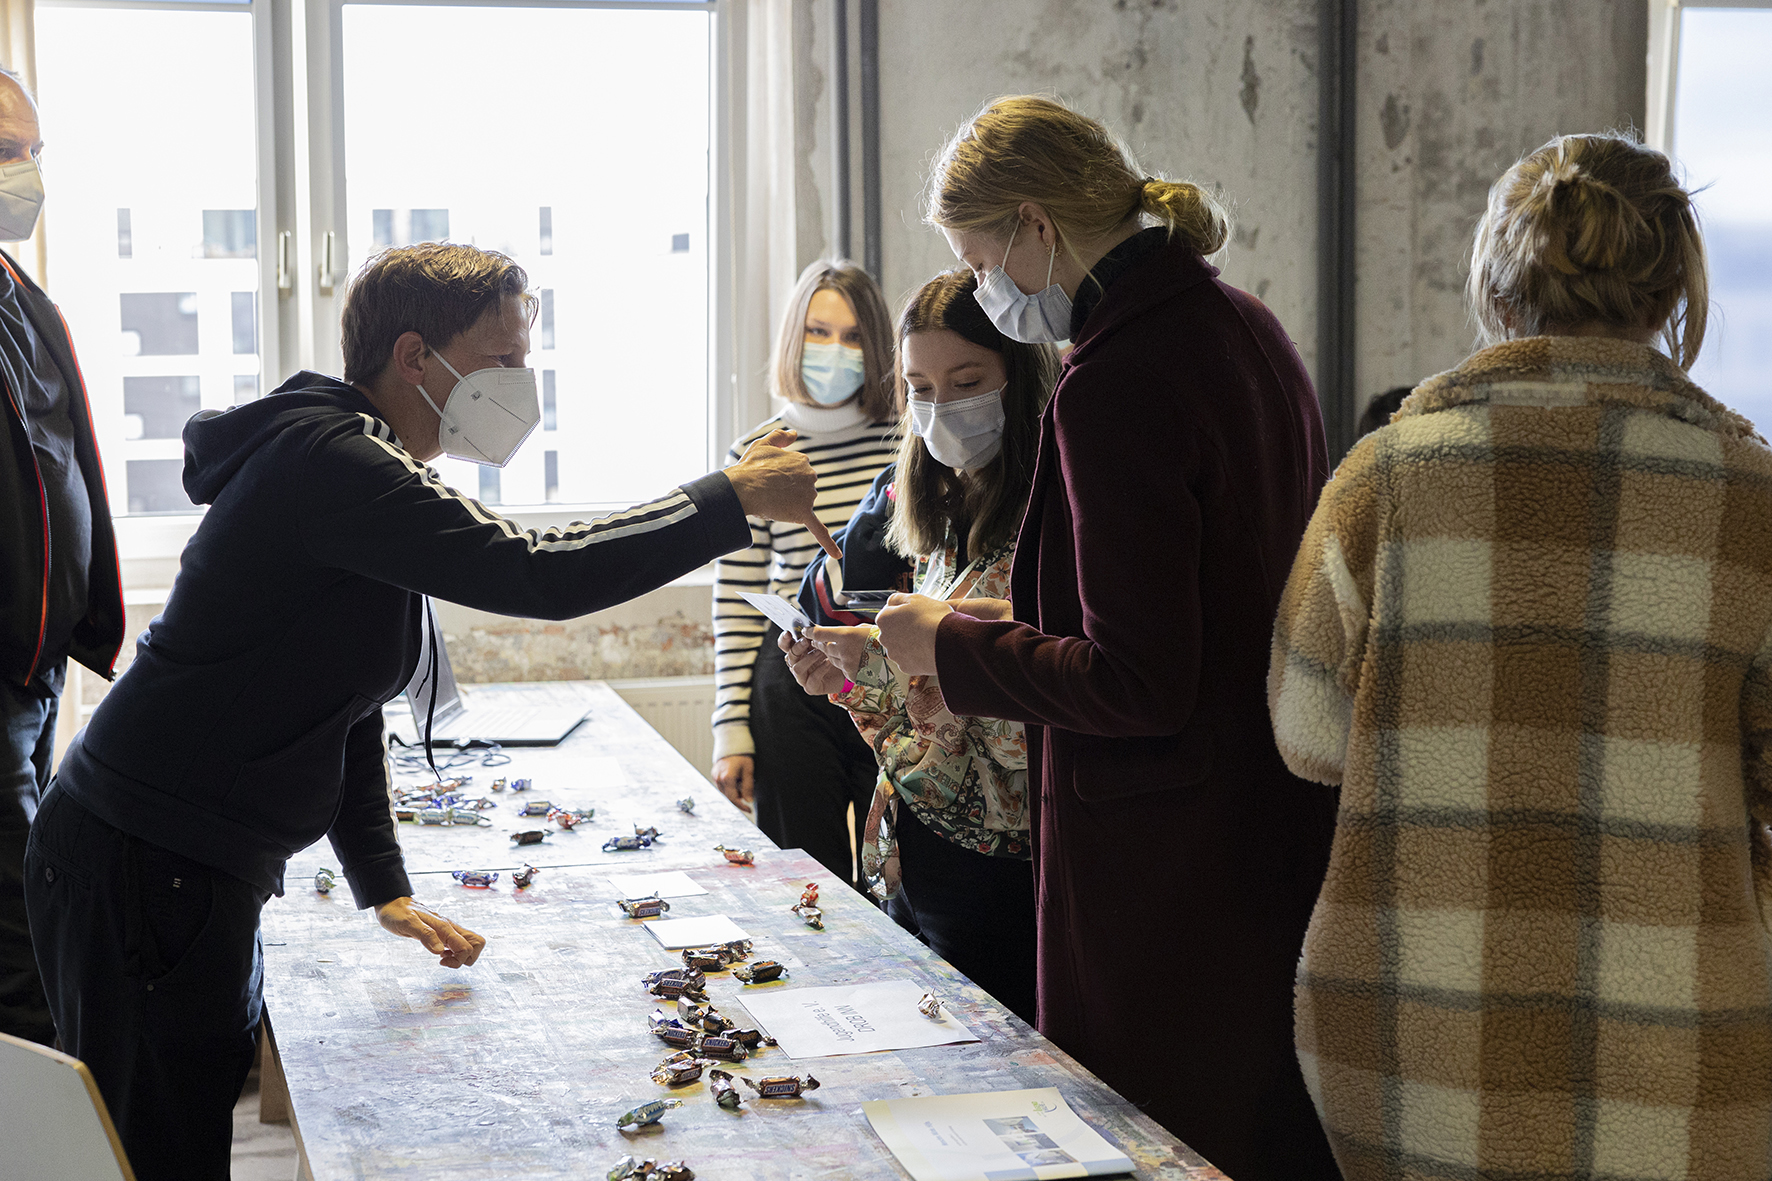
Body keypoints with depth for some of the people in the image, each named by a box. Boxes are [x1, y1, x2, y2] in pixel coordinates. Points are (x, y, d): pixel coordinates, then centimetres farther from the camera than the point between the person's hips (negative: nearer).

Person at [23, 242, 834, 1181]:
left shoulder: (365, 473, 16)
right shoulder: (328, 458, -17)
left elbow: (339, 705, 20)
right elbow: (536, 576, -28)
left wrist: (384, 888, 16)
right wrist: (734, 499, -20)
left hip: (198, 871, 10)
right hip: (142, 866, -10)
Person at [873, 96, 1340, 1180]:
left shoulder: (1112, 384, -21)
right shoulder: (1247, 327, 7)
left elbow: (1139, 684, -23)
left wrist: (952, 645, -9)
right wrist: (1016, 620, 18)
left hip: (1163, 864, -9)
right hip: (1281, 828, 9)